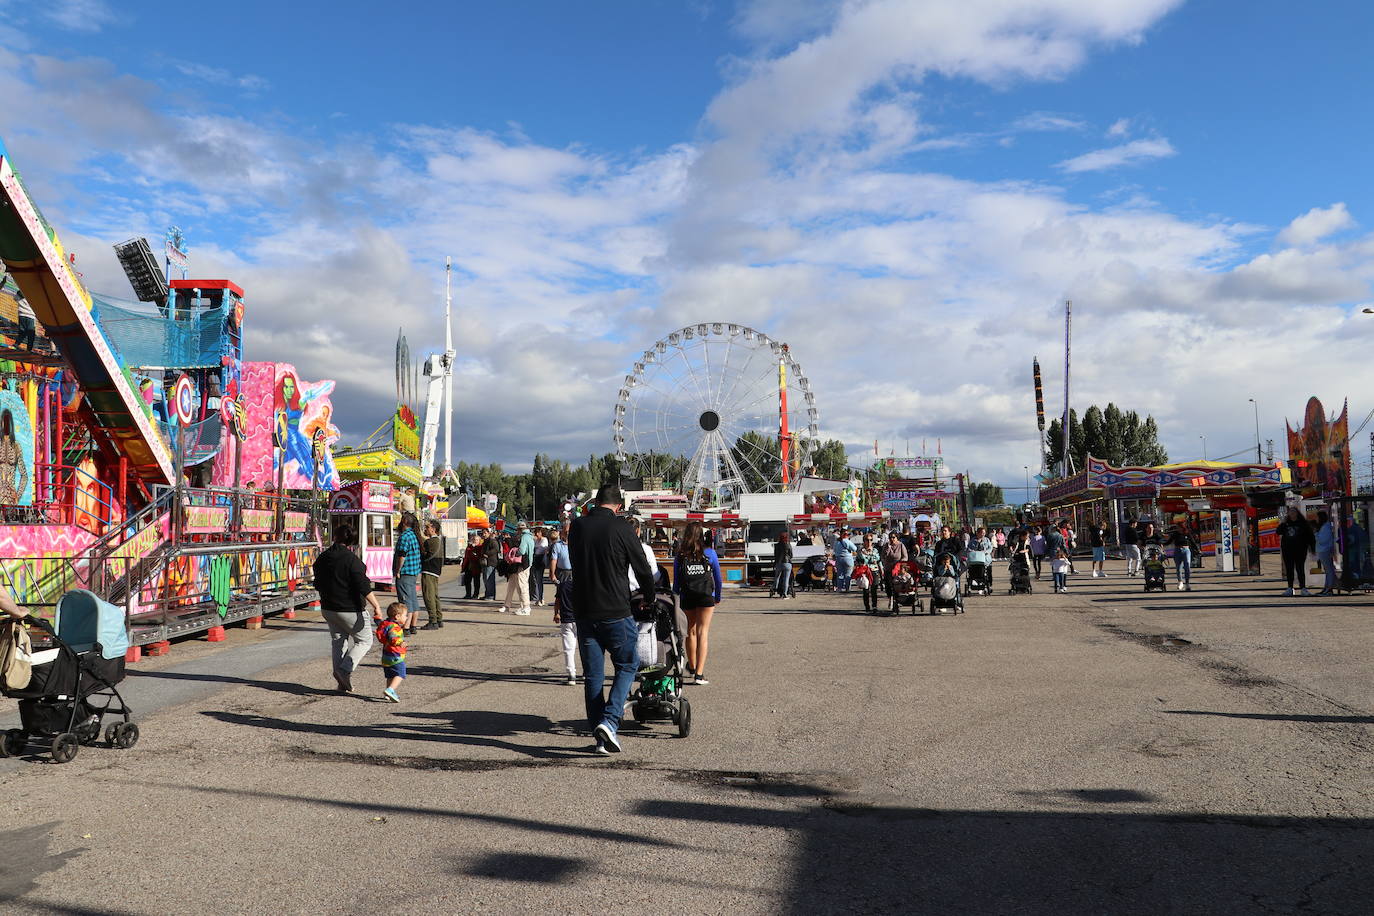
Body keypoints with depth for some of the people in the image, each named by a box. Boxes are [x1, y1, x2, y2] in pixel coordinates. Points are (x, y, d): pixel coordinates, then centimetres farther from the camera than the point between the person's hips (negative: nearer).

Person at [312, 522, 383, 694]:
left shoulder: (322, 558, 5)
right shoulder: (352, 560, -17)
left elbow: (318, 585, 16)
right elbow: (363, 587, -22)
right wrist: (376, 606, -18)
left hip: (328, 608, 7)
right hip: (349, 609, -7)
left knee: (338, 641, 16)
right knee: (364, 640, 7)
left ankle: (342, 682, 14)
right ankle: (345, 670, -10)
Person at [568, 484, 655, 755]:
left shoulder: (577, 527, 4)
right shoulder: (621, 529, -8)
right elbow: (643, 570, -1)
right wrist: (649, 596, 19)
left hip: (583, 611, 4)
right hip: (615, 612, -4)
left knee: (592, 675, 11)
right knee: (626, 667, 12)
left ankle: (601, 737, 15)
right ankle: (609, 721, -6)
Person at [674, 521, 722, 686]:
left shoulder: (680, 556, 0)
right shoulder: (710, 553, -2)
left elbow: (676, 581, 3)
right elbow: (718, 577, 6)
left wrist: (674, 599, 13)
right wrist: (718, 596, 19)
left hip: (687, 598, 2)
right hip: (706, 597, -2)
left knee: (691, 631, 18)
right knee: (702, 632, -1)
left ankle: (692, 667, 35)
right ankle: (699, 674, -9)